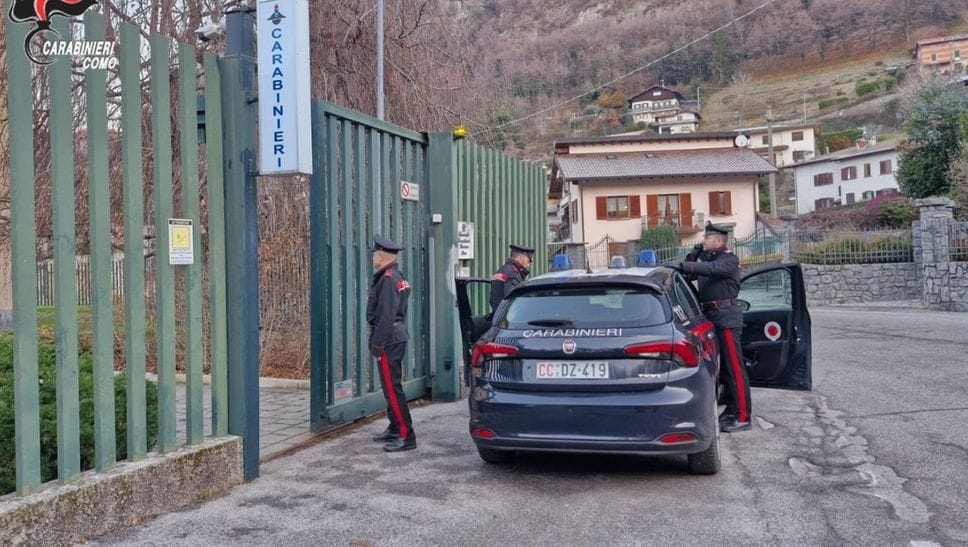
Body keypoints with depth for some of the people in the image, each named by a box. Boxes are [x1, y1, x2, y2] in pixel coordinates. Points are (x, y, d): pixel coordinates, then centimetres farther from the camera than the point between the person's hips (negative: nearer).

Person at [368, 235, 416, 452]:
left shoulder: (388, 279, -16)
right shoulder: (397, 277, 16)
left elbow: (386, 315, -22)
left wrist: (377, 344, -19)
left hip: (389, 339, -11)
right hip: (397, 336, 11)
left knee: (392, 387, -9)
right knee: (390, 385, 18)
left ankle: (406, 436, -7)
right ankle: (395, 429, 28)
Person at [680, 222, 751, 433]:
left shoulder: (729, 260, -6)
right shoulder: (707, 258, 20)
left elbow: (712, 269, -25)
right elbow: (690, 274, 15)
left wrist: (683, 265, -33)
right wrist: (695, 253, 4)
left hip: (726, 316, -9)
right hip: (712, 317, 9)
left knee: (734, 367, -8)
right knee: (723, 367, 12)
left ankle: (742, 417, -6)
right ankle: (731, 410, 20)